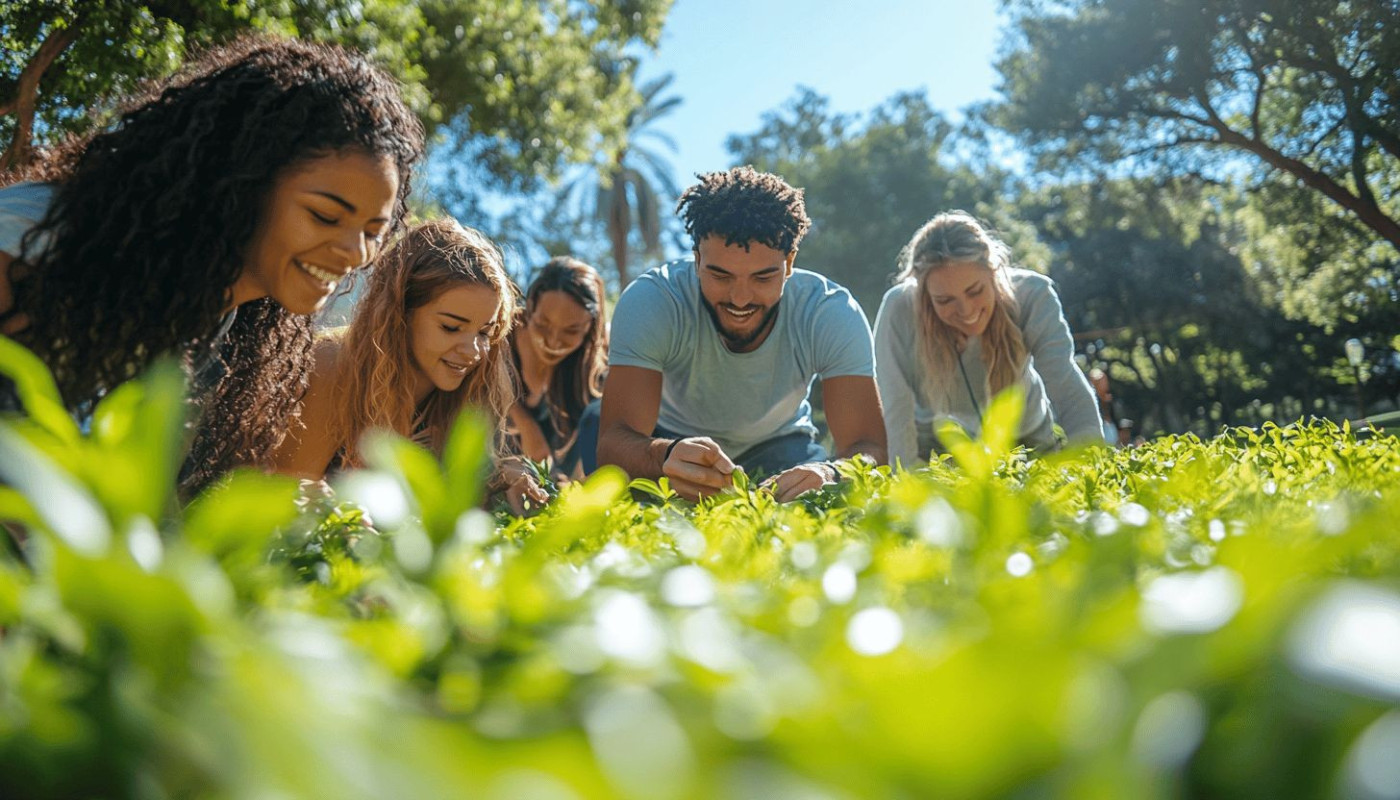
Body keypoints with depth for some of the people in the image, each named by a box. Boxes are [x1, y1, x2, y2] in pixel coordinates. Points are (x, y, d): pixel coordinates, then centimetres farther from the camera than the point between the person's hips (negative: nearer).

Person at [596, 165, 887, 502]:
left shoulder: (834, 315, -27)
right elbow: (614, 440, -38)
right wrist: (667, 456, -61)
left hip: (779, 442, 1)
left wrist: (830, 475, -56)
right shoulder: (648, 303, -31)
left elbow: (868, 447, -32)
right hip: (674, 437, -1)